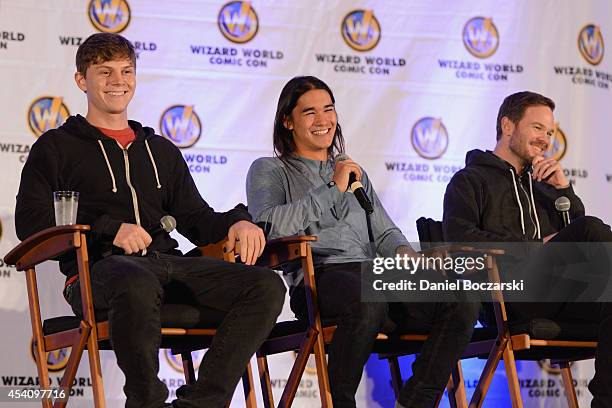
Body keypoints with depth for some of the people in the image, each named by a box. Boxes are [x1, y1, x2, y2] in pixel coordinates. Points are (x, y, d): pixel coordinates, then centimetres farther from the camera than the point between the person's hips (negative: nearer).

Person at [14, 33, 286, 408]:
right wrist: (108, 230, -12)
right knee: (137, 285, -43)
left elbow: (195, 219, 26)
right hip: (99, 266, -5)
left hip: (167, 262, 5)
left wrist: (236, 222, 2)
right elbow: (31, 223, 2)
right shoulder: (57, 148, 16)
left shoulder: (162, 151, 31)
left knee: (266, 286, -22)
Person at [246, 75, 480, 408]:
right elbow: (268, 225, -7)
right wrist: (333, 189, -6)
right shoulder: (269, 171, 14)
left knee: (464, 304, -20)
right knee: (368, 302, -42)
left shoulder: (354, 172, 33)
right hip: (319, 275, -6)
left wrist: (403, 252, 1)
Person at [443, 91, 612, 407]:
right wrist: (536, 246, -9)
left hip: (548, 298, 6)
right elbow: (459, 239, -7)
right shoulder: (470, 181, 12)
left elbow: (574, 236, 24)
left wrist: (563, 189, 9)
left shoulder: (538, 185, 31)